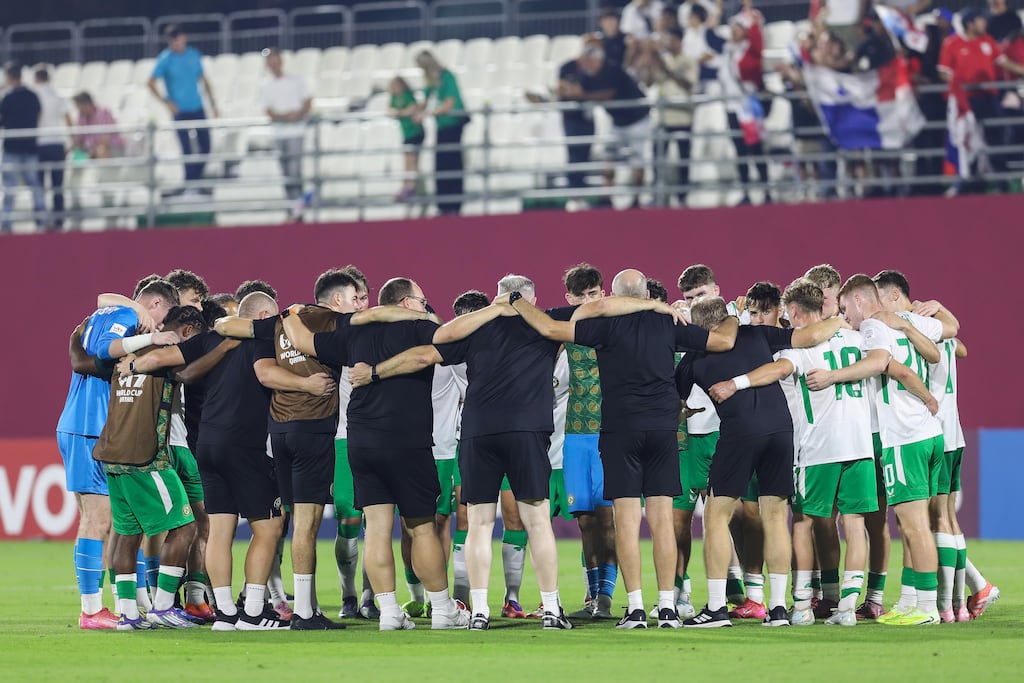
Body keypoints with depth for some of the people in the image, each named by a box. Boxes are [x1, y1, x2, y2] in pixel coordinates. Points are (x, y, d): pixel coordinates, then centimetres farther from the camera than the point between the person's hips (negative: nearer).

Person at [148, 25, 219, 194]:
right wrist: (166, 102, -15)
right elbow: (151, 84, -6)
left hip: (197, 108, 4)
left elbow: (204, 80, 14)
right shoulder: (165, 59, -7)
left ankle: (195, 179, 18)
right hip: (180, 111, -4)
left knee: (205, 147, 2)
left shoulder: (194, 55, 5)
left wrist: (212, 103, 11)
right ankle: (190, 185, 5)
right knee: (187, 150, -4)